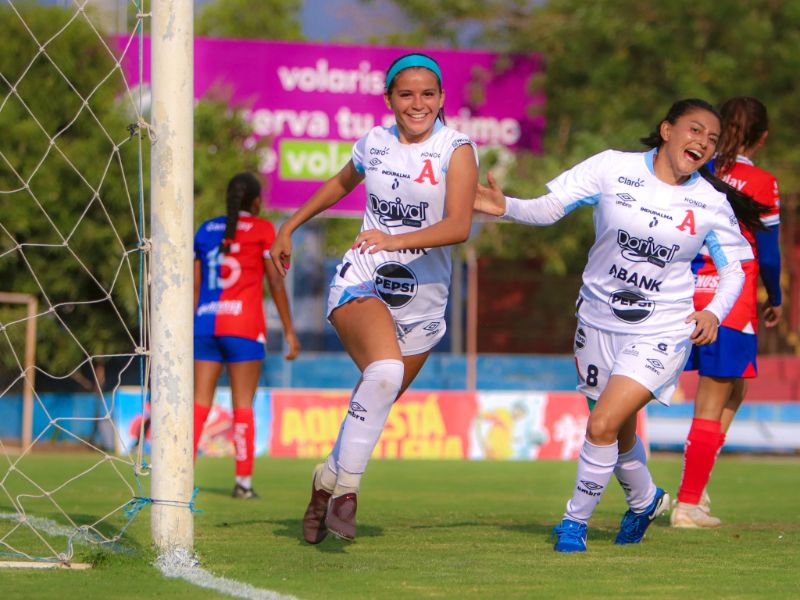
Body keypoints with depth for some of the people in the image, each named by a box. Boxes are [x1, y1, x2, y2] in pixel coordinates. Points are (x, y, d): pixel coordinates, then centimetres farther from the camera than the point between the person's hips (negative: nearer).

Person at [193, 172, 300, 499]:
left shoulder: (206, 230, 14)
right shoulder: (261, 229, 1)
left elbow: (195, 285, 13)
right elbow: (276, 281, -3)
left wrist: (189, 331, 17)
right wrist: (289, 330, 1)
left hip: (206, 324, 4)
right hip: (244, 325, -4)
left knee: (200, 401, 2)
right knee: (243, 402, -1)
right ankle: (244, 481, -4)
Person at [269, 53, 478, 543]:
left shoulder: (456, 150, -6)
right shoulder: (374, 143, 5)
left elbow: (459, 226, -20)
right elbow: (342, 183, 29)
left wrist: (395, 241, -33)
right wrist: (289, 228, 34)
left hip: (423, 298, 0)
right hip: (361, 281, 0)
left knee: (374, 407, 6)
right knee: (385, 370, -29)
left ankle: (327, 484, 29)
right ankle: (345, 487, -22)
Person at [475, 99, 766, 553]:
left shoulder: (712, 203, -7)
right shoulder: (614, 168, -9)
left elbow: (734, 267, 4)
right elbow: (549, 209, -9)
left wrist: (714, 312, -14)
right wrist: (507, 207, -29)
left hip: (661, 333, -2)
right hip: (599, 323, 2)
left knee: (602, 426, -17)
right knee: (619, 431, 18)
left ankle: (576, 521, 4)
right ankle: (645, 500, 49)